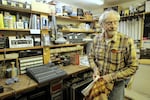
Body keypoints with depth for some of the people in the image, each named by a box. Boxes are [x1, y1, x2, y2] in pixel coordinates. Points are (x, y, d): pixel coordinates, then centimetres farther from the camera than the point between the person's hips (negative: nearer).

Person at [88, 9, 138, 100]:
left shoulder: (127, 41, -18)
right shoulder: (97, 39, -6)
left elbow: (133, 67, -14)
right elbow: (91, 57, 6)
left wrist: (112, 76, -18)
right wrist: (95, 69, -12)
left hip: (116, 84, -3)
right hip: (99, 81, 4)